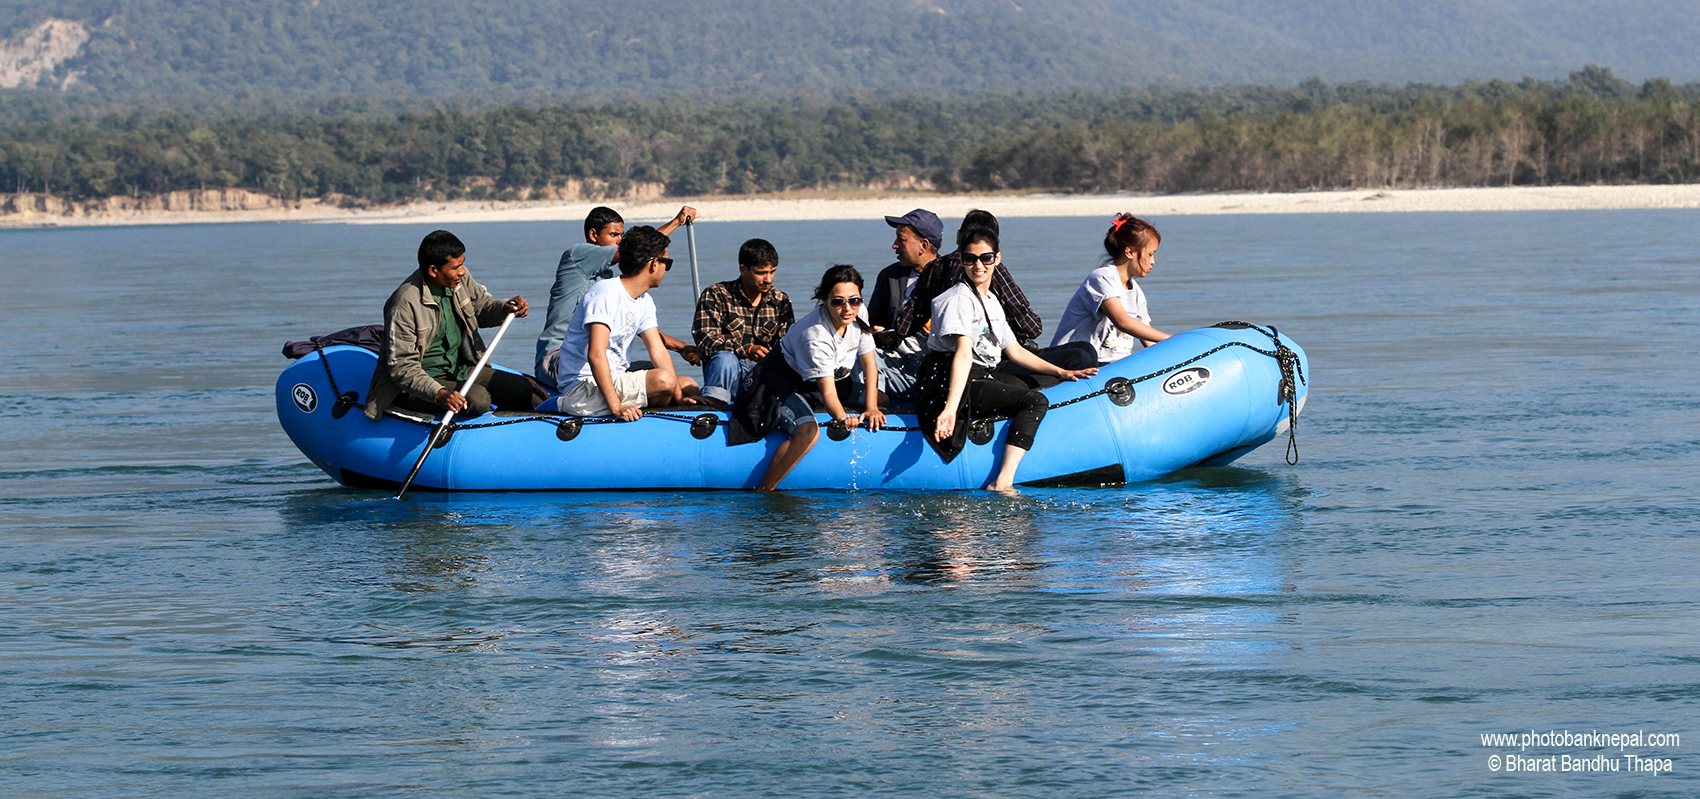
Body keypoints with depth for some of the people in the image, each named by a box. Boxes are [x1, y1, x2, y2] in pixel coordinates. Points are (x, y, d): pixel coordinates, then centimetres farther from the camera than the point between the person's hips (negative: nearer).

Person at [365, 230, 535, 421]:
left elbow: (482, 307, 16)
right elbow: (402, 367, -24)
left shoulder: (460, 279, -4)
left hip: (460, 369, 7)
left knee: (523, 389, -6)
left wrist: (504, 308, -9)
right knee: (478, 399, -29)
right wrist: (439, 394, -39)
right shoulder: (405, 305, -25)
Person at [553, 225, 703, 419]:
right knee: (663, 379, -28)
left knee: (689, 385, 11)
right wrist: (616, 406, -35)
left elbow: (658, 351, 7)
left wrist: (678, 396, -8)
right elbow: (596, 355, -28)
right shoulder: (605, 294, -18)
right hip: (583, 387, -10)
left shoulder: (645, 302, 13)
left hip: (616, 379, 10)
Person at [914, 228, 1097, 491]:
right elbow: (963, 353, -26)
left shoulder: (992, 301, 18)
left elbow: (1015, 351, 23)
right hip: (950, 383, -10)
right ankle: (1002, 484, -33)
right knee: (1035, 401, -21)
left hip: (982, 377, 10)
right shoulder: (960, 299, -12)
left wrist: (1061, 372, 18)